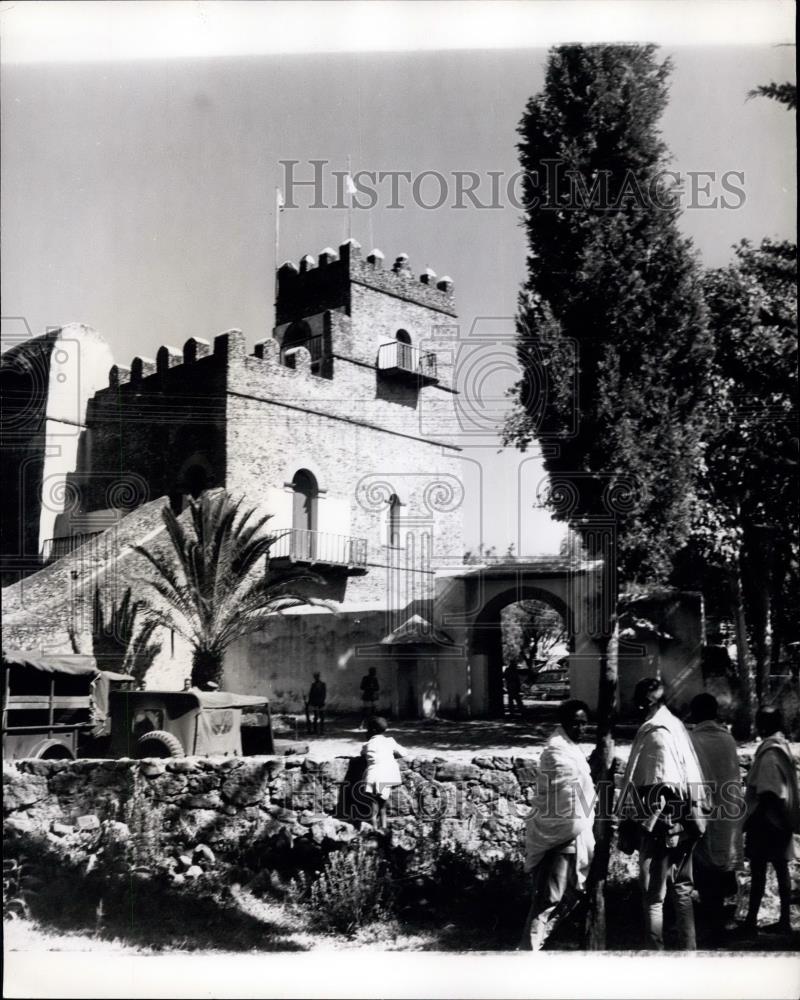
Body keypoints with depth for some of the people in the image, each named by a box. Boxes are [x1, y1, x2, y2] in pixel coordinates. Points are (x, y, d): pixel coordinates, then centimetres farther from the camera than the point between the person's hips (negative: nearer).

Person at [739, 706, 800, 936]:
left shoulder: (769, 753, -18)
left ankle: (751, 920, 3)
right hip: (780, 821, 9)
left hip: (766, 822, -8)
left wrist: (748, 820, -16)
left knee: (758, 870, -2)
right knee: (781, 870, 10)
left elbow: (767, 794, -21)